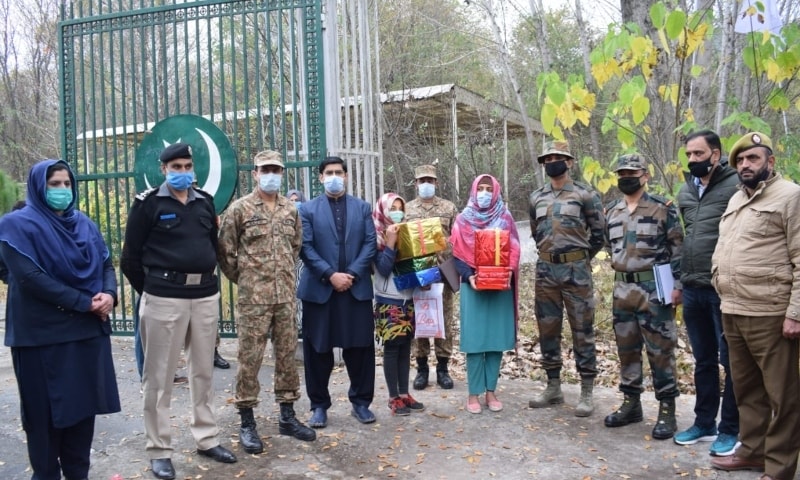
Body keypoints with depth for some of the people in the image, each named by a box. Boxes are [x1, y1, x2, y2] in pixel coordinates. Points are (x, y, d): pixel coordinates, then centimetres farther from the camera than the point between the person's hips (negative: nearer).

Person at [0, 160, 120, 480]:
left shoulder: (83, 224, 12)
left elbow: (105, 263, 10)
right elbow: (30, 277, -17)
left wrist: (109, 294, -12)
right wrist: (84, 302, -19)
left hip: (88, 330, 5)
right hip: (43, 335, -5)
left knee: (82, 405, 12)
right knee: (46, 410, 5)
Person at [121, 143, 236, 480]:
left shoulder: (205, 202, 10)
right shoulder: (148, 203, -4)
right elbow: (130, 257, -2)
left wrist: (205, 278, 13)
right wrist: (150, 291, 2)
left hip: (206, 296, 5)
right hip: (164, 298, -5)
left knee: (203, 370, 13)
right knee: (159, 375, 3)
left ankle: (207, 438, 25)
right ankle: (159, 450, 15)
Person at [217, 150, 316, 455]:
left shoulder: (291, 210, 9)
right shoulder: (240, 209, -4)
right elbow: (224, 251, -2)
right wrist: (243, 279, 3)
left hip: (286, 296, 5)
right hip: (253, 298, -4)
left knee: (287, 354, 10)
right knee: (250, 358, 1)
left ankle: (287, 416, 23)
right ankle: (247, 423, 13)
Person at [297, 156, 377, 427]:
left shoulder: (362, 208, 11)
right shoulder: (308, 209, 5)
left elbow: (370, 243, 2)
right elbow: (305, 247, -4)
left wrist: (352, 274, -11)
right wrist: (330, 275, -14)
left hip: (357, 288, 1)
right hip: (319, 289, -1)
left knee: (360, 347, 6)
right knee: (318, 349, 5)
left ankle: (361, 402, 20)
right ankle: (319, 405, 18)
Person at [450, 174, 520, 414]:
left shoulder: (505, 218, 8)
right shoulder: (463, 219, 5)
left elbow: (514, 251, 5)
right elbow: (457, 254, 1)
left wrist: (509, 272, -13)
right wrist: (468, 276, -15)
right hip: (473, 286, -1)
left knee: (496, 339, 3)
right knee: (474, 340, -3)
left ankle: (491, 391, 13)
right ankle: (473, 393, 6)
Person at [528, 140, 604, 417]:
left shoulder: (585, 194, -3)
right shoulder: (537, 198, 11)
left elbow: (598, 233, 0)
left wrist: (579, 260, 6)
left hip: (576, 270, -5)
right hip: (545, 270, 5)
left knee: (582, 331, 0)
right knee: (547, 329, 9)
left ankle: (587, 393, 9)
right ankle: (553, 387, 21)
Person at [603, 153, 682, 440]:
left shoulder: (662, 208, -5)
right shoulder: (611, 212, 11)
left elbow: (678, 247, -5)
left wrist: (677, 285, -11)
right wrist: (622, 273, 15)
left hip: (654, 288, -5)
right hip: (622, 290, 6)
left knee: (660, 350, -1)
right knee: (626, 349, 11)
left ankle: (667, 410, 8)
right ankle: (631, 404, 23)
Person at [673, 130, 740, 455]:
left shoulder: (736, 186, -9)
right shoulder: (685, 191, 13)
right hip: (693, 290, 7)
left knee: (731, 362, 5)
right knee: (703, 361, 16)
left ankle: (730, 429, 17)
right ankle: (704, 423, 28)